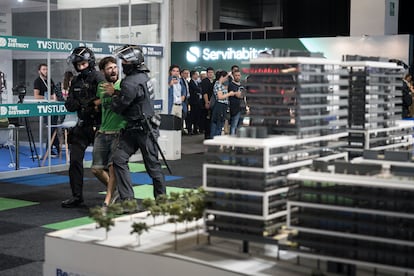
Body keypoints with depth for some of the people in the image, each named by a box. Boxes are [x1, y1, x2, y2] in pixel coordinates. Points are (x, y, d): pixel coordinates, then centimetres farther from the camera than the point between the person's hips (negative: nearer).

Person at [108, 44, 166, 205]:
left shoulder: (131, 83, -22)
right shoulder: (143, 76, 7)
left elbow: (118, 107, -15)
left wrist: (114, 95, 4)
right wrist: (116, 92, 4)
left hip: (144, 130, -9)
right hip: (133, 129, 9)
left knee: (152, 164, 5)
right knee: (119, 159, 0)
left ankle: (161, 196, 21)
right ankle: (127, 197, -1)